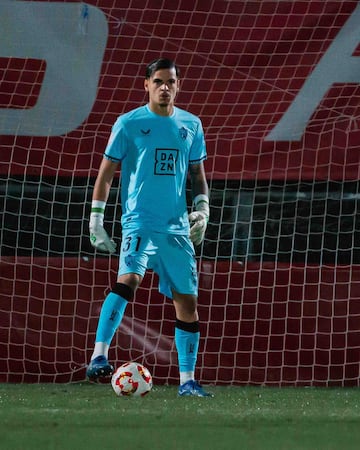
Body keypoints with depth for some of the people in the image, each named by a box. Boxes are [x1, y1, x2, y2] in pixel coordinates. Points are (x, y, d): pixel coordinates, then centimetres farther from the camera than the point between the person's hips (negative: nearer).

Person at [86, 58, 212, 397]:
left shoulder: (191, 125, 11)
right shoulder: (129, 123, 0)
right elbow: (106, 172, 3)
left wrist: (202, 207, 6)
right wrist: (96, 219, -3)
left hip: (178, 228, 5)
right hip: (139, 221, -4)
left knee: (187, 301, 5)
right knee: (128, 278, -29)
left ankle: (187, 381, 15)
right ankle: (99, 356, -33)